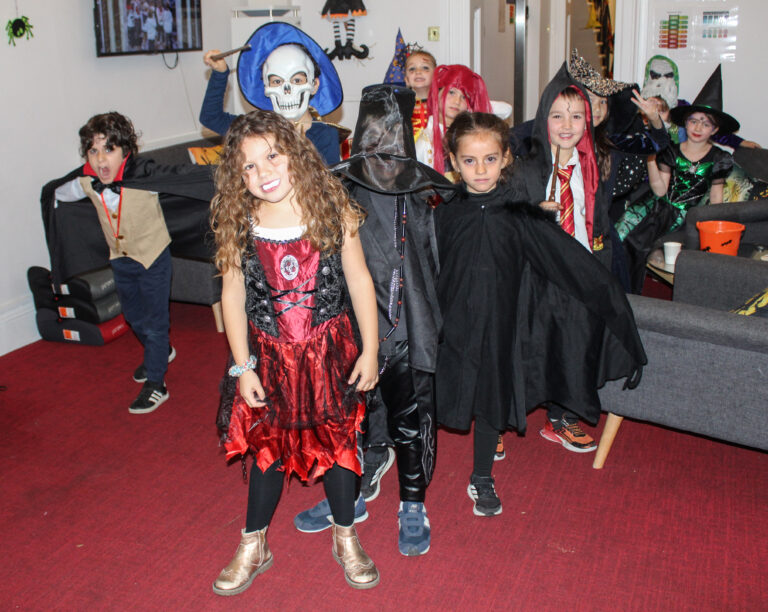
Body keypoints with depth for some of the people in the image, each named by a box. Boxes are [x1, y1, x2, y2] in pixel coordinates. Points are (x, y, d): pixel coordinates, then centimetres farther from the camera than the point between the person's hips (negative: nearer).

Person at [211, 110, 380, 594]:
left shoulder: (332, 208, -11)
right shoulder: (238, 225, -8)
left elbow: (359, 280, -6)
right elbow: (233, 294, -2)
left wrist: (370, 350, -5)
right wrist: (242, 366, -3)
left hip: (329, 350, 0)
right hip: (269, 355, 1)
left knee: (336, 440, 14)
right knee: (269, 447, 15)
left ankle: (346, 539, 37)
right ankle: (254, 546, 36)